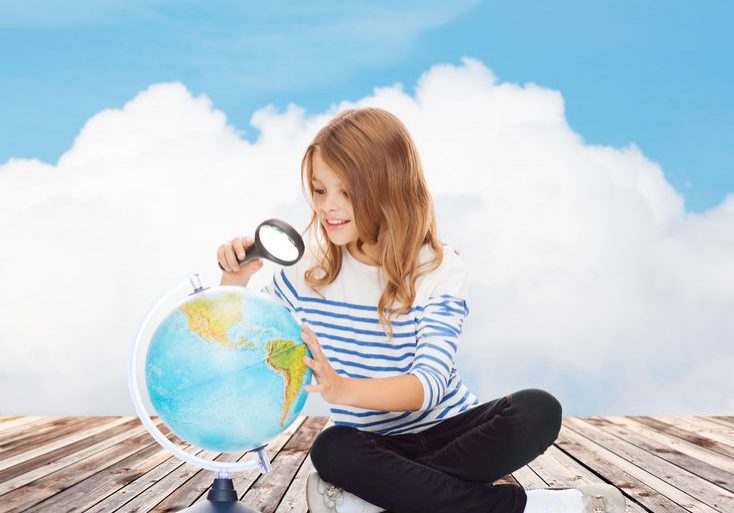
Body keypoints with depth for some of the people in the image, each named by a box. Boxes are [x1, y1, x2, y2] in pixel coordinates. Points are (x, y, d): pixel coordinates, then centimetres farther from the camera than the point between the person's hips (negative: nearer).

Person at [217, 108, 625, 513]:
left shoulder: (442, 270, -11)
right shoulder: (307, 272, 0)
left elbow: (429, 383, -22)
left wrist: (343, 389, -41)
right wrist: (234, 282, -11)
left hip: (450, 428, -1)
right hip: (376, 445, 1)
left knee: (537, 411, -29)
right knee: (332, 450, -35)